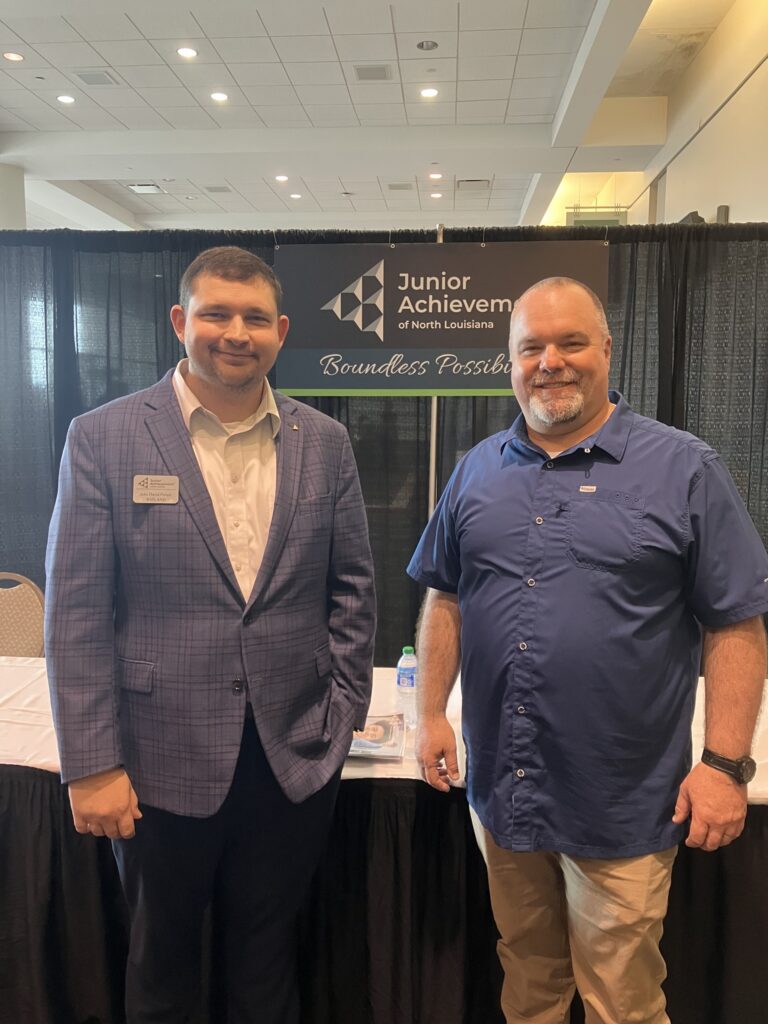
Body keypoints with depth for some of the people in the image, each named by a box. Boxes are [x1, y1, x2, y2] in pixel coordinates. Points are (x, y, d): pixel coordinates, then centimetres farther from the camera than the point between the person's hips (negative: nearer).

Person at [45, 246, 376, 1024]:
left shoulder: (324, 442, 1)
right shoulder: (103, 438, -7)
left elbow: (352, 588, 6)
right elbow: (76, 612, -8)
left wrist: (345, 711, 2)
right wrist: (91, 764, -9)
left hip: (297, 757, 2)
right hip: (163, 761, -1)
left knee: (266, 956, 22)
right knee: (160, 959, 22)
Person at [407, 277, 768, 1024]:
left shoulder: (683, 469, -7)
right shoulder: (477, 471, 5)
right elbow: (445, 597, 10)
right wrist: (431, 713, 6)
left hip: (621, 803, -3)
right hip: (503, 788, 4)